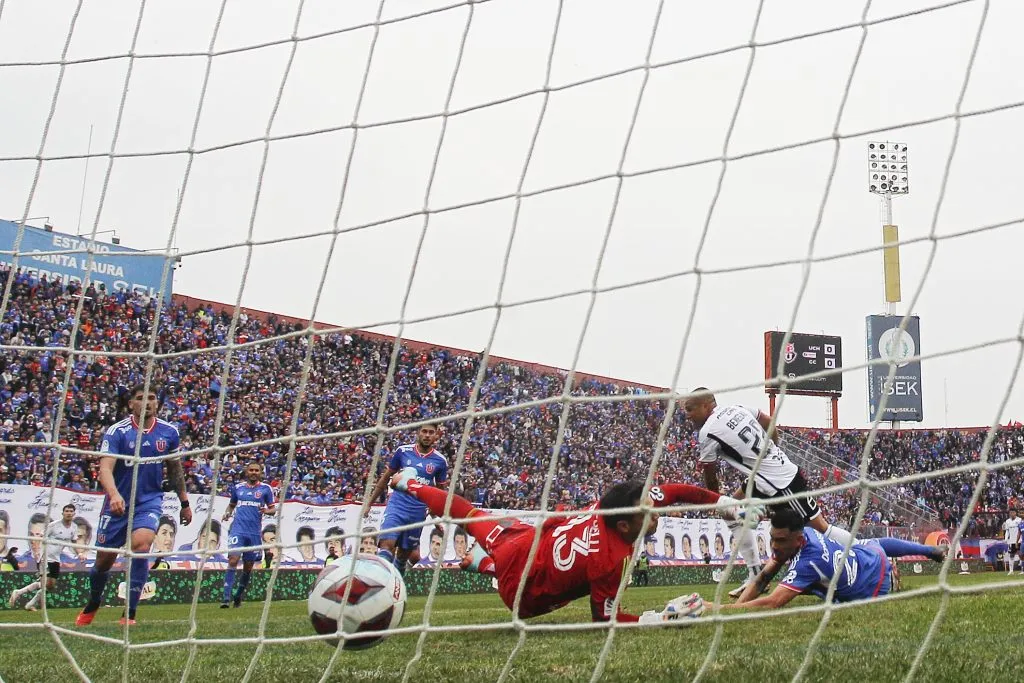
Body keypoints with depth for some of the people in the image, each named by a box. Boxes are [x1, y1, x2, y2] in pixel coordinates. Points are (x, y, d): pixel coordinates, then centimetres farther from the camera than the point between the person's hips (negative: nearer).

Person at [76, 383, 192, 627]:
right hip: (118, 503, -1)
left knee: (141, 544, -25)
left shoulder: (169, 432, -1)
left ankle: (130, 614, -16)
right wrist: (114, 495, -43)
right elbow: (105, 469, -25)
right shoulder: (116, 432, -13)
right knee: (104, 559, 8)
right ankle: (91, 606, 39)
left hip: (150, 501, 1)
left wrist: (184, 502, 16)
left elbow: (175, 468, 14)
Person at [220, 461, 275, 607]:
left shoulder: (266, 489, 5)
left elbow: (273, 509, 8)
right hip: (238, 528, 0)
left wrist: (267, 511, -15)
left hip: (254, 532, 0)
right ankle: (226, 597, -19)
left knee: (248, 566, 8)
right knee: (233, 560, -16)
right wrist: (227, 513, 4)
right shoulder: (238, 487, 11)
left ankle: (239, 596, 27)